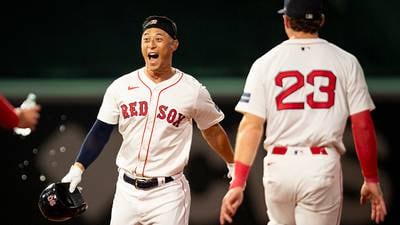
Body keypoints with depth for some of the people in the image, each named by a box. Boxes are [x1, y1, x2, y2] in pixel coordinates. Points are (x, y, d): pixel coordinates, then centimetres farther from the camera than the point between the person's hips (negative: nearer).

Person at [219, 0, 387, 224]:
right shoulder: (346, 62, 3)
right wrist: (372, 180, 5)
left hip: (279, 164, 2)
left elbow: (251, 126, -4)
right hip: (323, 165, -1)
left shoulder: (265, 63, 3)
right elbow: (363, 125, -2)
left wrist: (238, 183, -5)